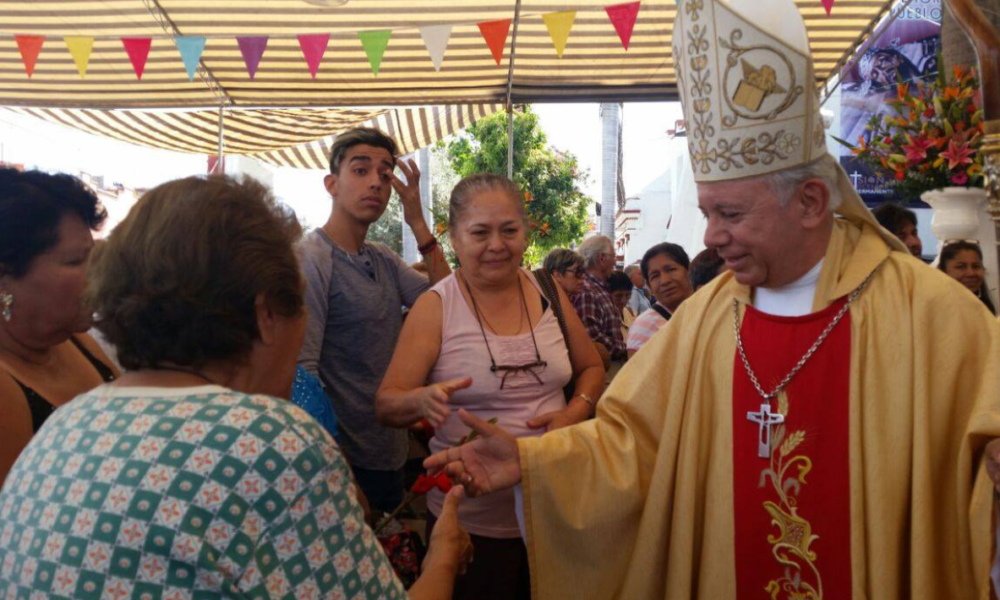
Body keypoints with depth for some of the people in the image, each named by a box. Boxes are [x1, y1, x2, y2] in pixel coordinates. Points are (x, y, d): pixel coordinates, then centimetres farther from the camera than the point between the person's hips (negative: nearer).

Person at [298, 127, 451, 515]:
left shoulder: (384, 260, 8)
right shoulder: (310, 258, -16)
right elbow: (303, 372, -21)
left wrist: (419, 226, -7)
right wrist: (341, 478, -24)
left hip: (390, 453, 8)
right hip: (346, 459, -7)